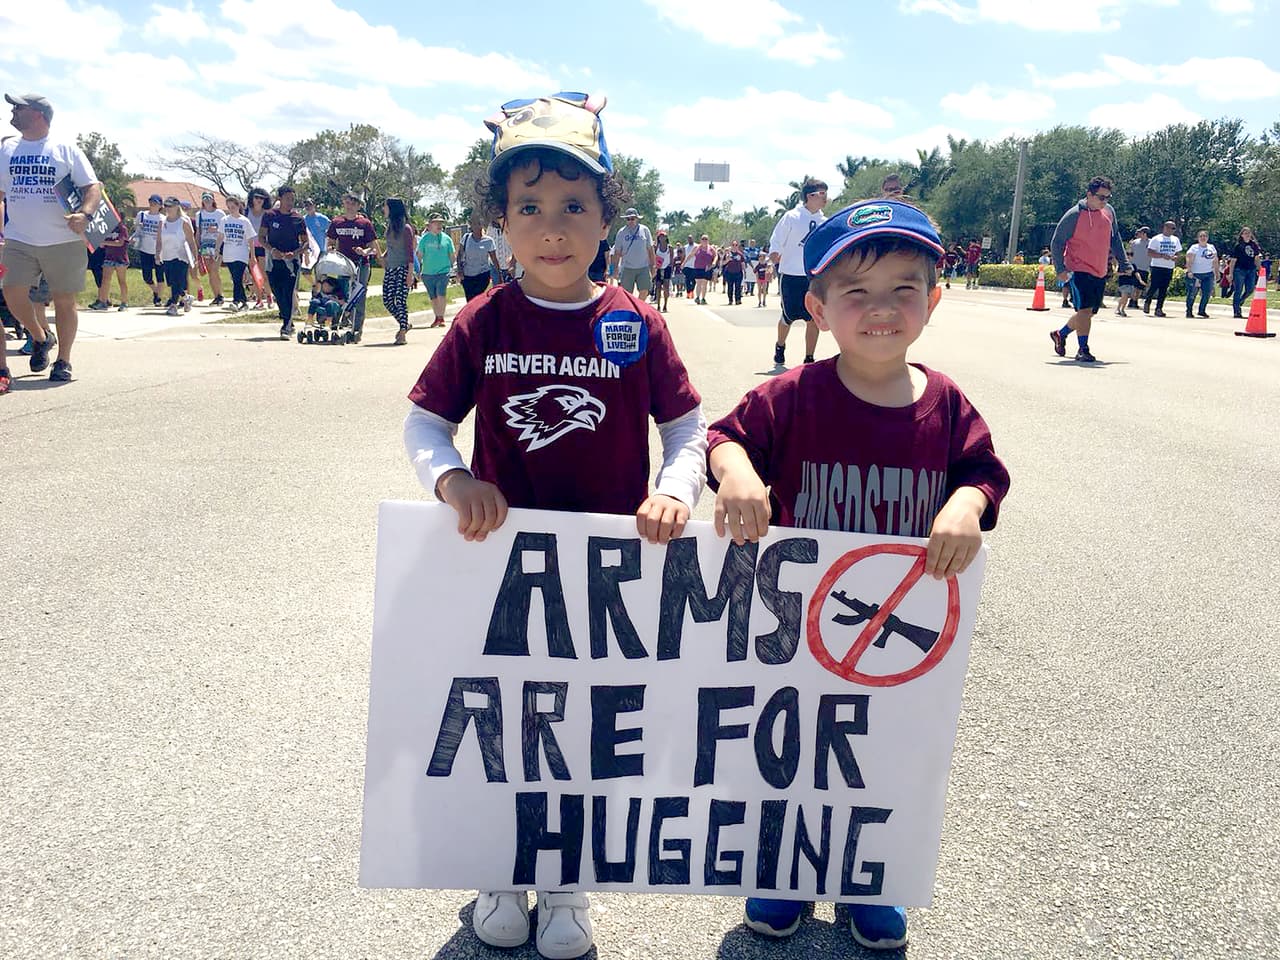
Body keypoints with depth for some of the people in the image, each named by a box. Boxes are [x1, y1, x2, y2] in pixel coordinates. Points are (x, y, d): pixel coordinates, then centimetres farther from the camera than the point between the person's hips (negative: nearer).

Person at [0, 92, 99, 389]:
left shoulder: (67, 150, 2)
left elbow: (92, 187, -3)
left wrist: (85, 214, -21)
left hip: (64, 242, -3)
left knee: (64, 301, 1)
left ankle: (63, 361, 13)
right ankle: (39, 338, 19)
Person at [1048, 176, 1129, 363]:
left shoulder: (1109, 211, 7)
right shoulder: (1074, 215, -10)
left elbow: (1115, 239, 19)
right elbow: (1056, 243, -6)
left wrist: (1124, 263, 16)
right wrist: (1060, 269, -14)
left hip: (1100, 273, 6)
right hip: (1079, 270, -6)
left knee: (1088, 312, 10)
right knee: (1085, 309, -16)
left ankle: (1060, 334, 32)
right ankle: (1083, 350, -6)